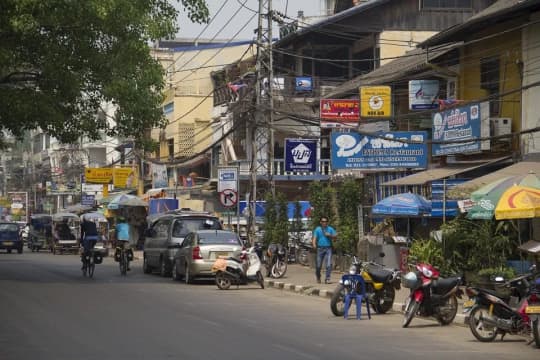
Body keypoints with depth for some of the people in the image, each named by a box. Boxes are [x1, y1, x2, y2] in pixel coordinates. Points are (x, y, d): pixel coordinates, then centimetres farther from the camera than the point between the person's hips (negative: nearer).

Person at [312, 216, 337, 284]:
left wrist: (330, 235, -9)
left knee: (329, 264, -13)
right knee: (318, 265, 3)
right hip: (320, 248, 0)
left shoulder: (330, 229, 9)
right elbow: (314, 238, -4)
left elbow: (335, 236, 10)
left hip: (328, 248, 0)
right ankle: (318, 278, 27)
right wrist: (314, 244, -23)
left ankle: (327, 279, -10)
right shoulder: (317, 229, 5)